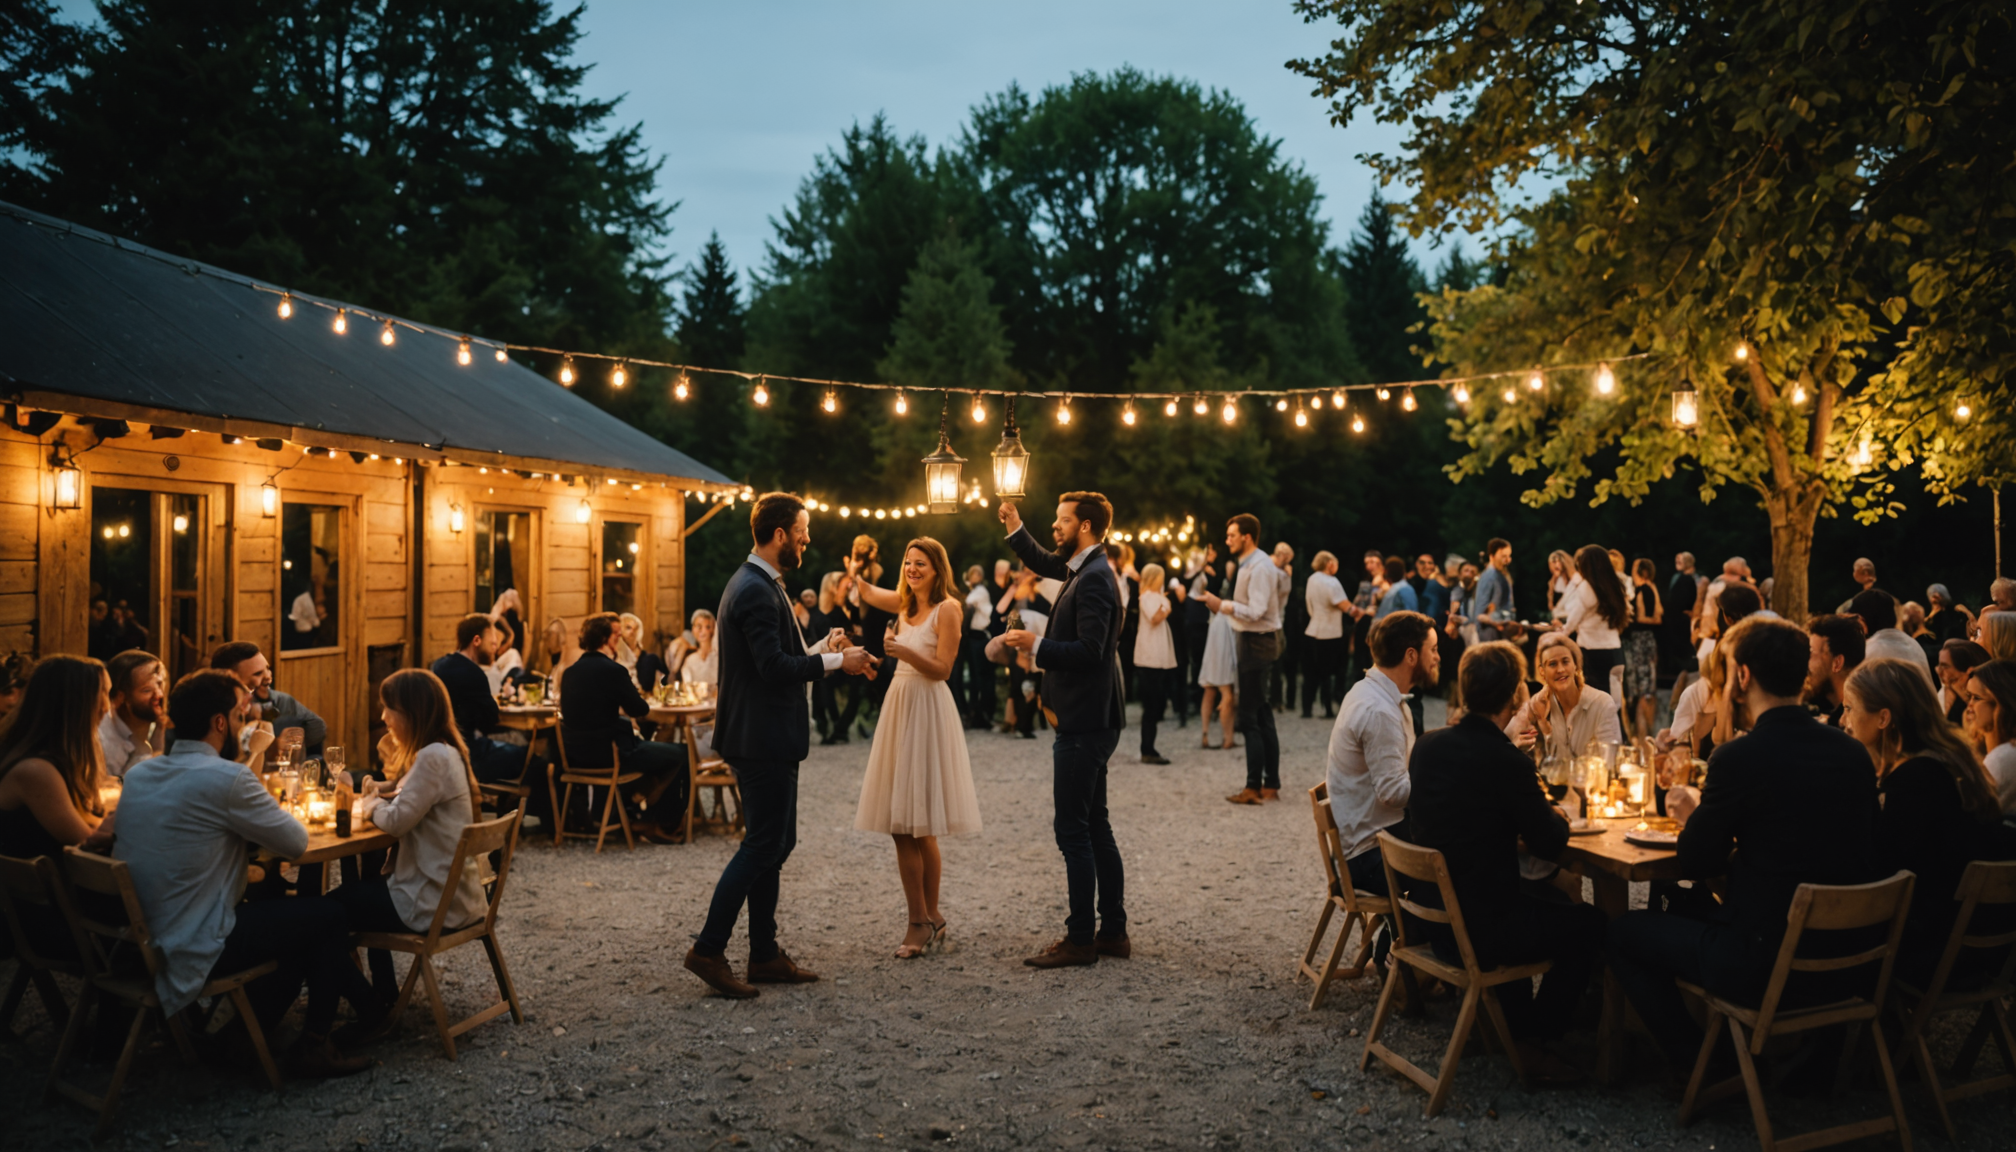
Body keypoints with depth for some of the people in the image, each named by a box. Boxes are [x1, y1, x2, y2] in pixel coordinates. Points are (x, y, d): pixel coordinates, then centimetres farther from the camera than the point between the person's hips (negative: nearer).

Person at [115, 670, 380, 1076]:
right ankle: (313, 1046, 12)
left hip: (140, 943, 9)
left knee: (296, 911, 23)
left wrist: (250, 818, 9)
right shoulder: (226, 778, -21)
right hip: (195, 949, -9)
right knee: (330, 914, 7)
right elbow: (296, 841, -12)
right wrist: (268, 810, 8)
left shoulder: (139, 773, 4)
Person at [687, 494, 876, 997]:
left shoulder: (758, 584, 16)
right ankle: (708, 950, 3)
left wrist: (820, 649, 8)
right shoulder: (756, 590, -18)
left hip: (767, 740, 11)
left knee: (773, 843, 14)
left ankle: (765, 955, 21)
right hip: (763, 741, -11)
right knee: (762, 845, -5)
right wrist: (836, 660, -16)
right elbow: (775, 668, -25)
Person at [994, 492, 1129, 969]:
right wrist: (1014, 525, 19)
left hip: (1085, 724, -11)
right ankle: (1113, 930, 22)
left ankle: (1081, 938, 3)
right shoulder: (1083, 568, 13)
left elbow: (1089, 650, -26)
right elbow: (1042, 560, 31)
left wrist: (1034, 644, -20)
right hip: (1089, 719, 11)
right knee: (1094, 826, 15)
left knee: (1073, 830, -4)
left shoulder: (1094, 579, -18)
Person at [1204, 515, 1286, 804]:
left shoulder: (1259, 567, -17)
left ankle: (1254, 787, -3)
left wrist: (1222, 605, -24)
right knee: (1263, 717, 13)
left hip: (1257, 644, -11)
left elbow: (1256, 611, -24)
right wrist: (1221, 604, 8)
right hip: (1252, 642, 11)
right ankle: (1271, 785, 19)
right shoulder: (1249, 564, 15)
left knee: (1250, 717, -7)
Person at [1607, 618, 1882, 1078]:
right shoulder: (1853, 752, 1)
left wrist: (1696, 813, 9)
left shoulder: (1738, 758, -20)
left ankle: (1695, 1063, 16)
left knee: (1623, 932, 12)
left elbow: (1695, 863, -10)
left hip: (1764, 963, -7)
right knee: (1687, 911, 30)